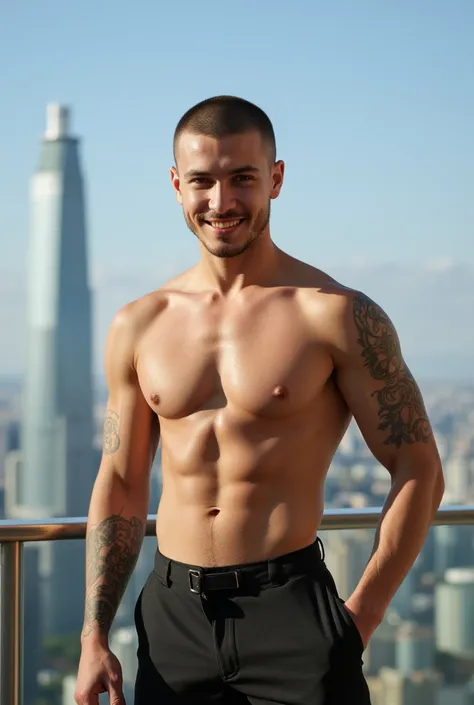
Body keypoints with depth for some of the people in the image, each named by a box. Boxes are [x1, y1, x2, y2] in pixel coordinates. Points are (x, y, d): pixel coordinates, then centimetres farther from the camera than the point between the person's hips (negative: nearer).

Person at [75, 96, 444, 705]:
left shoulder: (338, 317, -5)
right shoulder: (138, 327, 7)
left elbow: (418, 472, -4)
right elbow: (120, 485, 12)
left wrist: (361, 616, -8)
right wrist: (94, 636, 7)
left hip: (291, 608, -4)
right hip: (172, 615, 4)